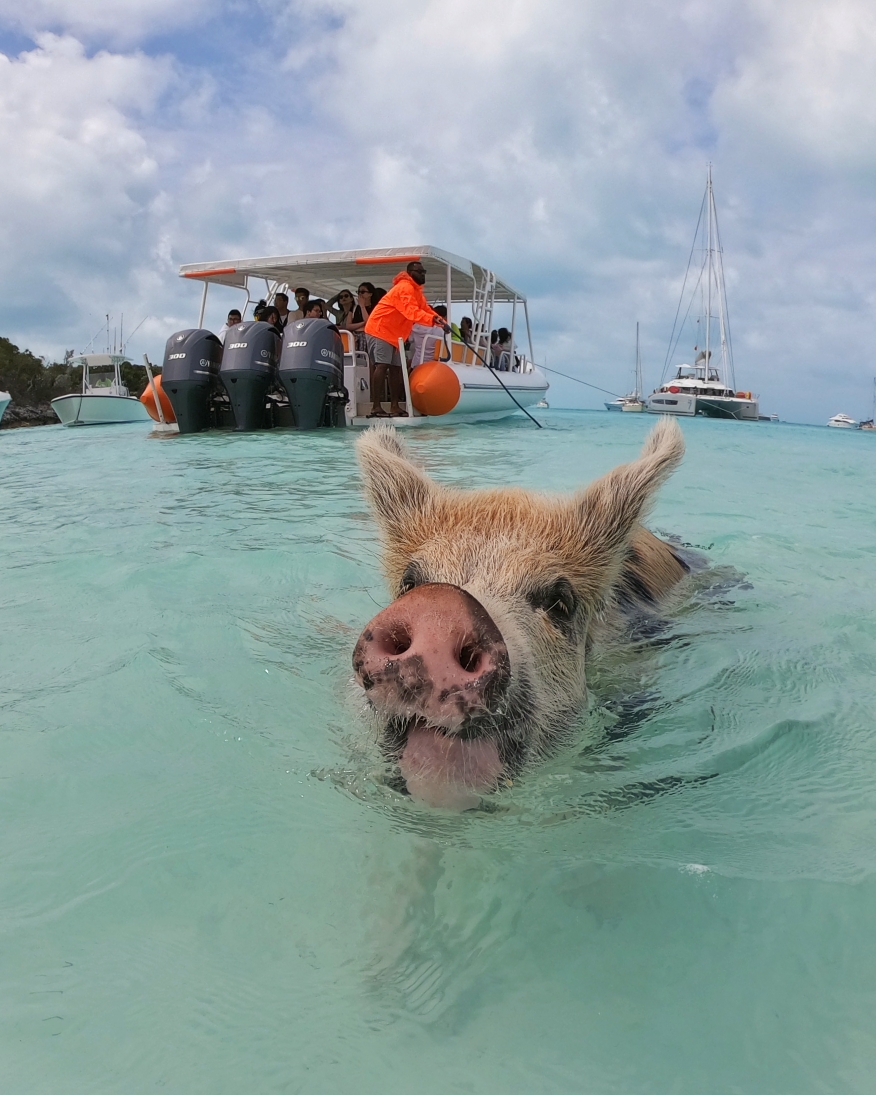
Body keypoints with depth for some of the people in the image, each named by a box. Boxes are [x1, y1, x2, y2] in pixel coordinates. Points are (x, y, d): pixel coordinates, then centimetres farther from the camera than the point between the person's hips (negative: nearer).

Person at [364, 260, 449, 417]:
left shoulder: (416, 290, 16)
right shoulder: (405, 288, -18)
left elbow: (426, 309, 10)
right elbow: (412, 312, -32)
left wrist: (441, 321, -8)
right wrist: (434, 321, -41)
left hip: (393, 334, 11)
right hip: (379, 329, -11)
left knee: (396, 368, 7)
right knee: (382, 366, -19)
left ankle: (394, 406, 9)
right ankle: (376, 407, -23)